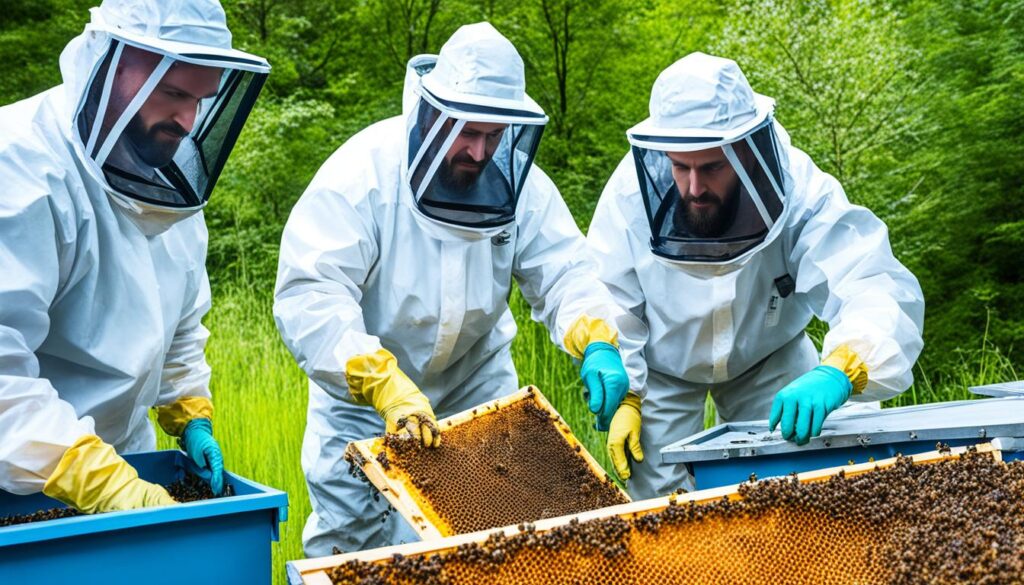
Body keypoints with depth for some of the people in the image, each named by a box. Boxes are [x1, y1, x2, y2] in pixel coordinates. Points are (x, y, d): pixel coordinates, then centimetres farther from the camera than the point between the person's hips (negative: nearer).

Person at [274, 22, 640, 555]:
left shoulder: (519, 181, -12)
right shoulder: (364, 172, -25)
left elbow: (563, 274, -9)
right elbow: (308, 298, -32)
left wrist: (598, 343, -31)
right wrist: (386, 387, -43)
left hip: (477, 381, 4)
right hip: (362, 391, -3)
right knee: (350, 537, 4)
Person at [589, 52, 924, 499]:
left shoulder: (801, 191, -33)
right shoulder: (633, 192, -29)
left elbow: (879, 292, -45)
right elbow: (608, 306, -14)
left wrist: (837, 372, -63)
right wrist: (623, 396, -21)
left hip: (770, 358, 0)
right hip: (663, 368, 0)